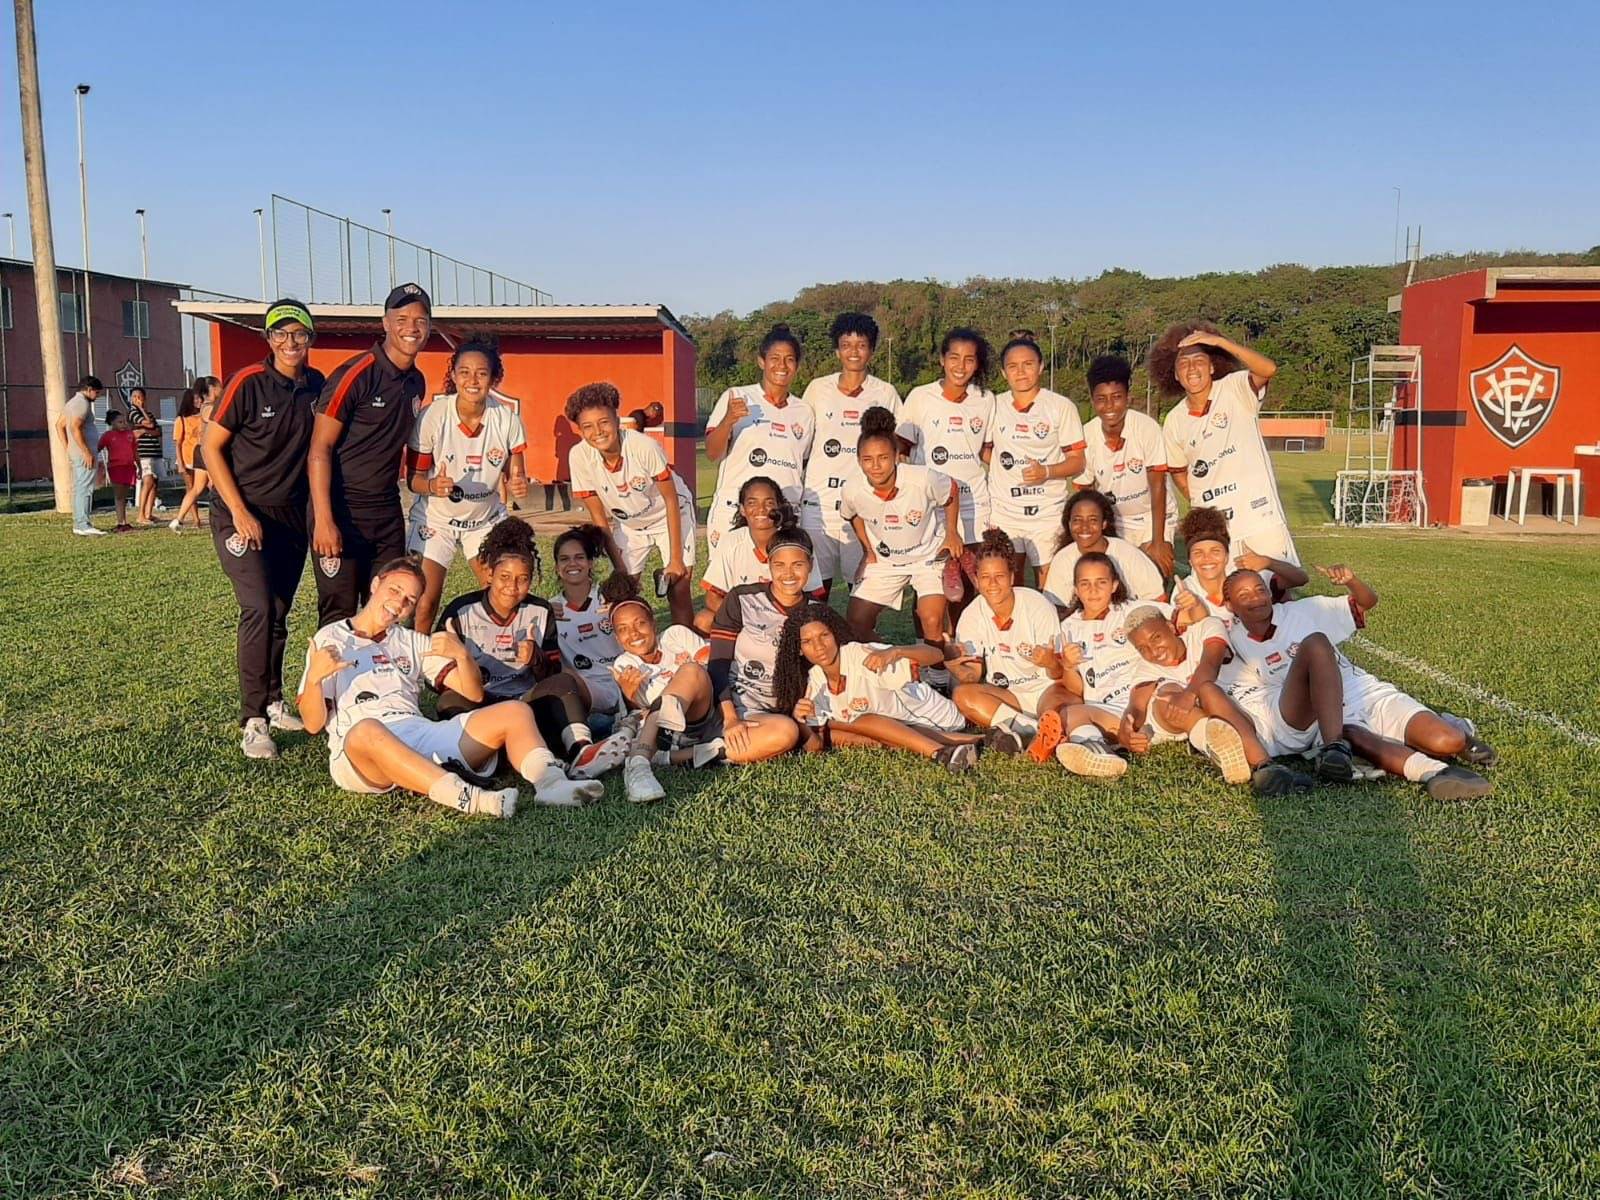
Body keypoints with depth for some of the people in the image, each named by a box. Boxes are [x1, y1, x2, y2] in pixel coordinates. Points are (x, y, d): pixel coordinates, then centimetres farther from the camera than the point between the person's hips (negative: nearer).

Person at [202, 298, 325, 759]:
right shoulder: (248, 383, -12)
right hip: (241, 513, -5)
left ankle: (273, 703, 28)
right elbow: (210, 447, -10)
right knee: (259, 609, -16)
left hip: (292, 514, 5)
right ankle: (253, 722, -11)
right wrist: (240, 512, -15)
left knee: (279, 613, 13)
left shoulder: (316, 385, 2)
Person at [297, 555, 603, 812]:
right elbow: (313, 723, 5)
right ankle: (469, 798, -55)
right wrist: (314, 678, -15)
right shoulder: (329, 638, 15)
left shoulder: (413, 642, 27)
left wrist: (462, 655, -3)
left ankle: (550, 782, -41)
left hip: (422, 733, 5)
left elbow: (474, 694, 17)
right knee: (366, 731, -42)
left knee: (514, 712, -11)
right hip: (357, 751, -4)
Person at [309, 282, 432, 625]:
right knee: (339, 614, -2)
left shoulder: (417, 383, 9)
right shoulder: (356, 374, -13)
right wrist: (323, 520, -20)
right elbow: (320, 449, -14)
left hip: (388, 514, 7)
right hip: (342, 511, -7)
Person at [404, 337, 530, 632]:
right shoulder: (432, 417, -20)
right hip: (435, 519, -2)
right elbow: (413, 477, -12)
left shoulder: (507, 420, -14)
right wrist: (432, 486, -35)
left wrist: (519, 483, -29)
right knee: (424, 603, -8)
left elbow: (514, 473, -4)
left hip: (487, 519, 2)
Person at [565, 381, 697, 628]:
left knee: (679, 587, -9)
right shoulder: (579, 457, -24)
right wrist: (619, 567, -13)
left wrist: (676, 559, -20)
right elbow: (598, 515, -13)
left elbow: (671, 500, -21)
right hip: (626, 523, 3)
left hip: (669, 515, -3)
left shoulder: (644, 446, -33)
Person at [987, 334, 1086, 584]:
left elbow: (1077, 462, -2)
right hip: (1004, 511, 2)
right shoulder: (995, 406, 7)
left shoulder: (1061, 406, 0)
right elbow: (984, 450, 20)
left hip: (1048, 512, -2)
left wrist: (1047, 472, -19)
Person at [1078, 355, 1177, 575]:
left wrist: (1158, 543, -21)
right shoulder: (1086, 437, -16)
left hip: (1154, 516, -2)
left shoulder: (1147, 428, -23)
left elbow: (1157, 486, -20)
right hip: (1113, 522, 2)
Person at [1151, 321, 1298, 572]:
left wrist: (1219, 341, -30)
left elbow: (1269, 369, -26)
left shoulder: (1235, 390, -5)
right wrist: (1200, 505, 6)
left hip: (1260, 516, -3)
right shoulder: (1174, 421, 5)